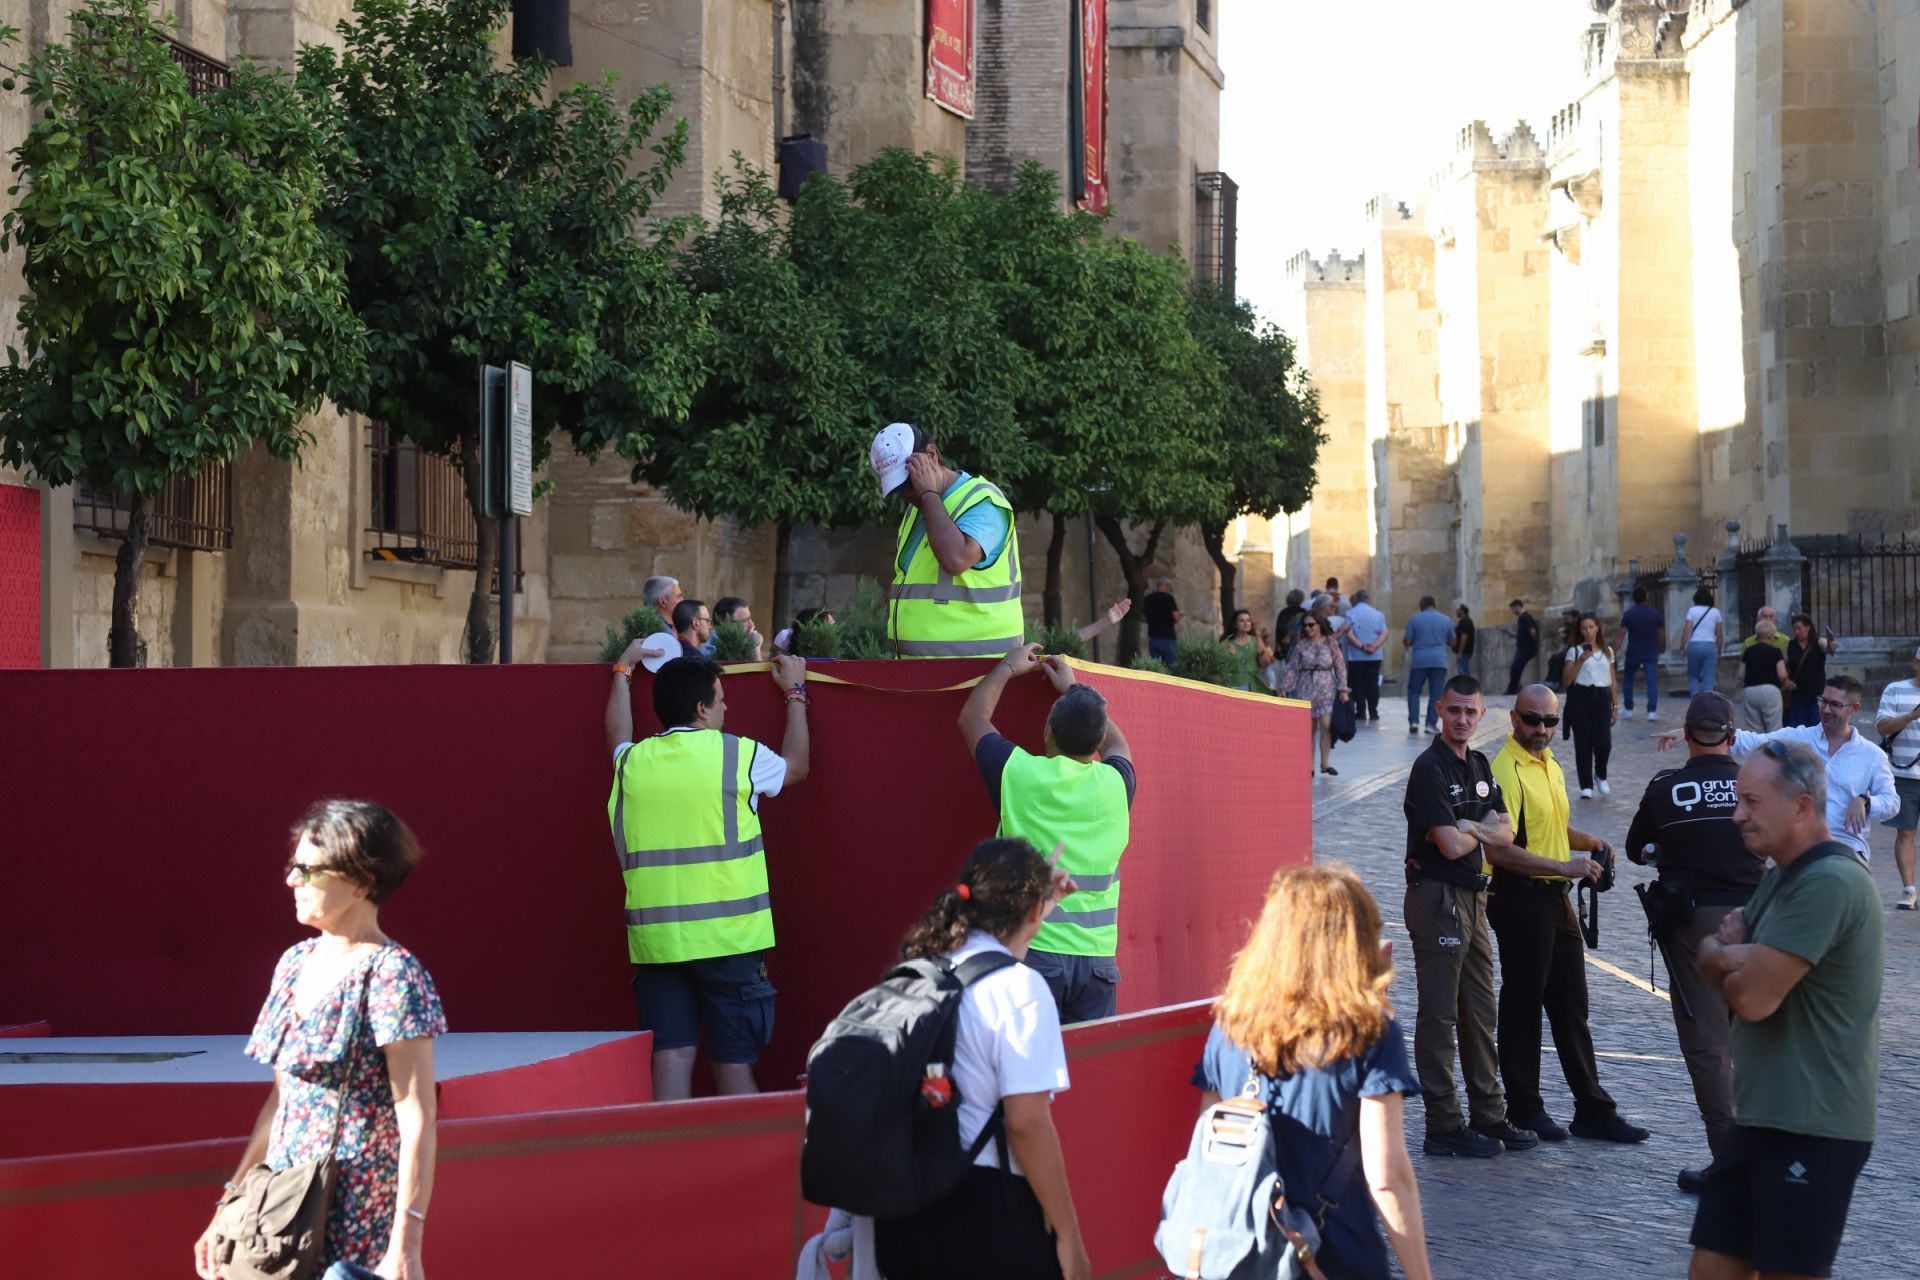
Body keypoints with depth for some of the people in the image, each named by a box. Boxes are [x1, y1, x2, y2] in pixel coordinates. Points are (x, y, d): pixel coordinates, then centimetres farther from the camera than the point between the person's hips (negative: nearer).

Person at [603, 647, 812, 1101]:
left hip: (654, 940, 3)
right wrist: (795, 693, 34)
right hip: (727, 939, -3)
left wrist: (622, 672, 50)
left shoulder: (632, 762, 7)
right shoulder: (738, 755, -3)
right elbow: (796, 766, 20)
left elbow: (617, 736, 34)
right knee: (734, 1064, 2)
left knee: (671, 1059, 1)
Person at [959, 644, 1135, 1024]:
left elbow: (972, 718, 14)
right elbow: (1117, 743, 28)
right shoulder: (1116, 783, 2)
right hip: (1097, 955, 3)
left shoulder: (1019, 774, -6)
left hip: (1032, 953, -3)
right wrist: (1073, 689, 38)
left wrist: (1008, 668, 28)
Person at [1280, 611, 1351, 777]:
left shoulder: (1331, 643, 2)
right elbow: (1292, 668, 5)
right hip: (1306, 688, 1)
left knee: (1326, 725, -9)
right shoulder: (1301, 645, 4)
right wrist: (1284, 688, -2)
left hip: (1326, 688, -1)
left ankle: (1325, 762, -1)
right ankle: (1308, 764, 8)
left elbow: (1340, 666, 3)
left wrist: (1343, 689, -2)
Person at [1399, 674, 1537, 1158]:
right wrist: (1483, 831, -1)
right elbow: (1451, 844, -20)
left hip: (1472, 897, 9)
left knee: (1479, 1013, 14)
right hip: (1437, 896, -9)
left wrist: (1469, 830, -9)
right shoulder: (1430, 768, -14)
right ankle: (1444, 1127, 0)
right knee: (1439, 1015, -3)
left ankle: (1488, 1117, 22)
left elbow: (1504, 828, 11)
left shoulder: (1479, 766, 14)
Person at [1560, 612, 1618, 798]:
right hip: (1581, 698, -2)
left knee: (1603, 742, -11)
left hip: (1601, 698, 2)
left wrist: (1614, 706, 13)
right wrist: (1580, 661, -15)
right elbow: (1566, 682, -5)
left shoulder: (1607, 651, 12)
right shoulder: (1575, 651, 2)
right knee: (1583, 742, -2)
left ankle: (1600, 776, 18)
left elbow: (1612, 680, 16)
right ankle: (1586, 786, 8)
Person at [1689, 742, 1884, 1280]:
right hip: (1763, 1116, 10)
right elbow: (1710, 958, 15)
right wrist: (1733, 955, -9)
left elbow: (1752, 998, -21)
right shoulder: (1782, 875, 16)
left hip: (1812, 1126, -10)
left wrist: (1727, 958, 1)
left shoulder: (1828, 882, -19)